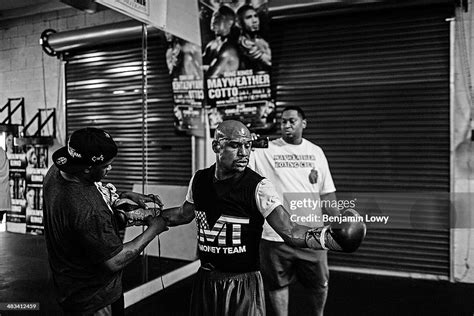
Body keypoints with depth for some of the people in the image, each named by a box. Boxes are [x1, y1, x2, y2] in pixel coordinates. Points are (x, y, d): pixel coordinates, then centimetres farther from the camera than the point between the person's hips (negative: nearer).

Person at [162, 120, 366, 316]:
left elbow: (290, 232, -25)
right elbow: (185, 213, 16)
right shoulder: (199, 180, -3)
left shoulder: (258, 187, -17)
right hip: (205, 281, 5)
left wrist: (326, 238, -40)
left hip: (244, 284, -4)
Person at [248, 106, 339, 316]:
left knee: (319, 285, 17)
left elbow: (326, 192, 12)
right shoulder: (263, 151, -3)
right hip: (275, 234, -2)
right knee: (277, 285, 13)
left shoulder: (316, 152, 7)